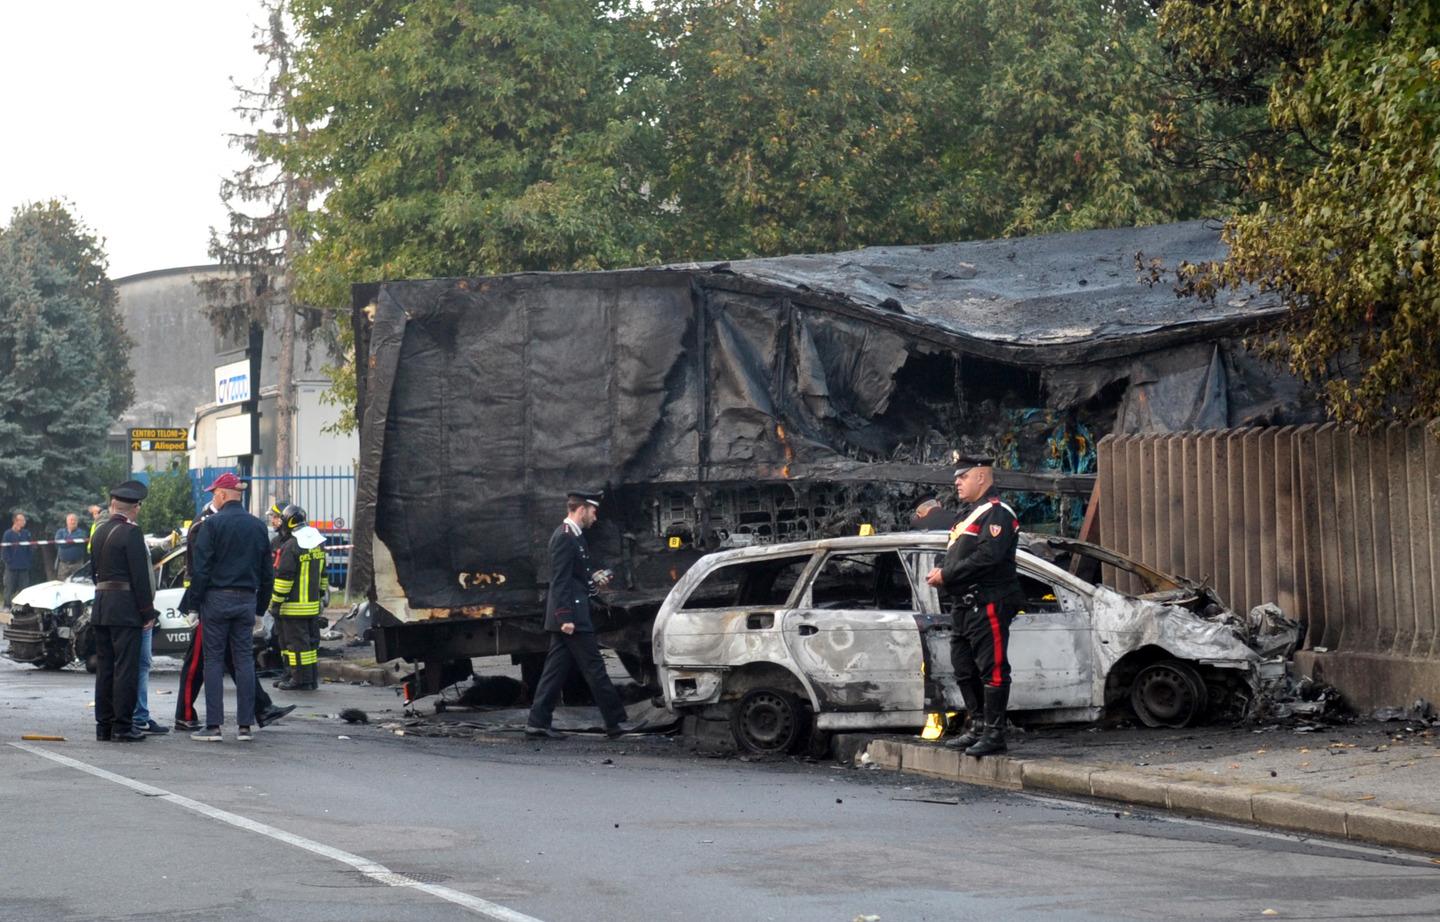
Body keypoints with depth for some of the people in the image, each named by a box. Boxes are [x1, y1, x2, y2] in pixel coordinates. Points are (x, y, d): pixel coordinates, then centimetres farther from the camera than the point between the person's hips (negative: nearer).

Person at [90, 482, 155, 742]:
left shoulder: (99, 532, 12)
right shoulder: (131, 532, -12)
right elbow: (140, 576, -14)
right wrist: (148, 612, -10)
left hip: (101, 606, 8)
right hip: (125, 609, -8)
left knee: (104, 669, 11)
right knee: (126, 669, -5)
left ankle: (103, 725, 14)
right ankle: (123, 726, -5)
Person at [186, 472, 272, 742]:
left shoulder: (213, 525, -7)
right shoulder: (258, 526, 11)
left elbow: (200, 568, -11)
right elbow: (266, 571, 15)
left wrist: (195, 600, -3)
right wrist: (260, 606, 19)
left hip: (217, 598, -4)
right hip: (247, 599, 4)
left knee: (214, 660, -1)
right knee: (245, 660, 6)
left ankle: (213, 726, -3)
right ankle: (245, 725, 4)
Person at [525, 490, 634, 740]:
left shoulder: (571, 536, 16)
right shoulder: (565, 537, -15)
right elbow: (560, 581, -21)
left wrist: (592, 578, 11)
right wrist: (565, 617, -24)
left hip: (566, 616, 10)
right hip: (571, 614, -10)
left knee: (556, 669, 8)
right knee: (594, 668, -4)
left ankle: (538, 722, 7)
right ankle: (615, 722, 0)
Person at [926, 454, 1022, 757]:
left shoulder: (996, 513, -10)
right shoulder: (972, 514, 23)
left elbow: (987, 556, -23)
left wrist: (947, 574, -18)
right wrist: (942, 573, 2)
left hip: (988, 604, -11)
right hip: (965, 606, 11)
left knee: (992, 669, -8)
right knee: (964, 668, 14)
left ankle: (994, 733, -6)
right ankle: (975, 729, 22)